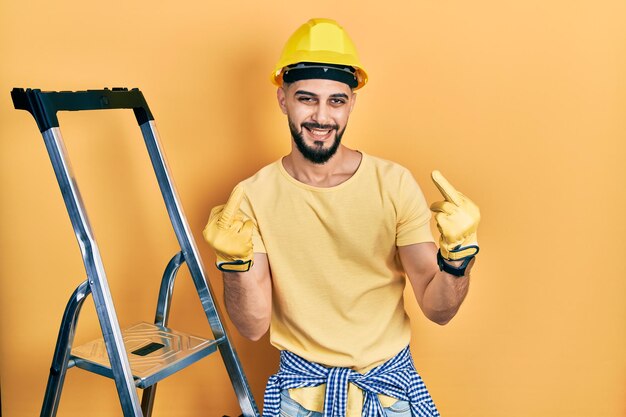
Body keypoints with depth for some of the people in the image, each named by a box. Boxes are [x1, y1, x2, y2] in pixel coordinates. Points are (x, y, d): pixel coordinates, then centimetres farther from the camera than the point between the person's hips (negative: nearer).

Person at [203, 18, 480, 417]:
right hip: (300, 383, 0)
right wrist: (235, 263, -28)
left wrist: (458, 254, -28)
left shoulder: (395, 183, -12)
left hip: (389, 382, 1)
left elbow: (438, 310, -10)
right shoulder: (252, 196, -11)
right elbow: (254, 327, -11)